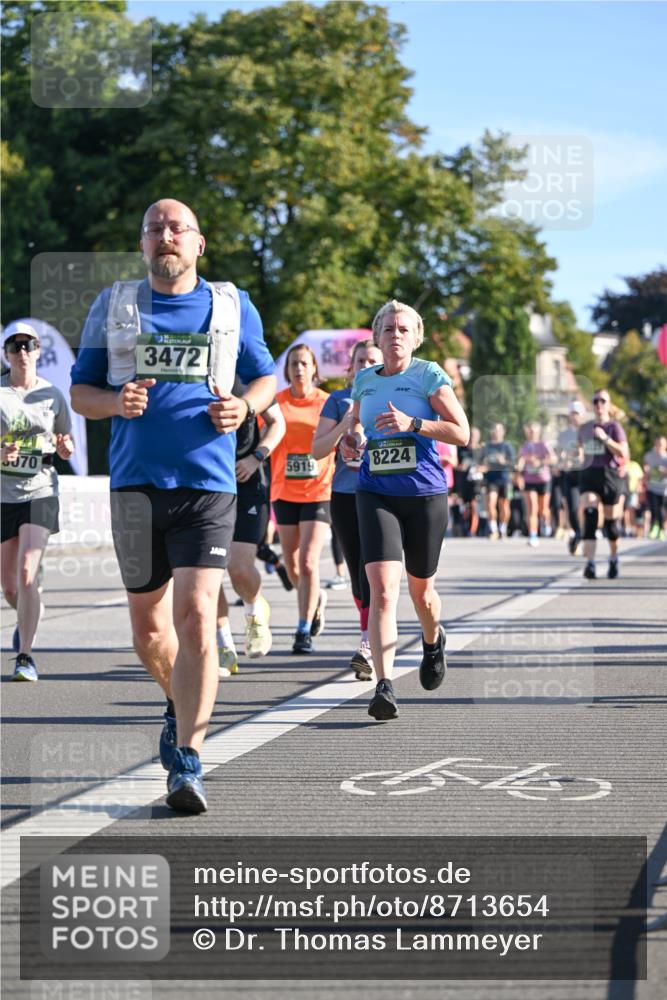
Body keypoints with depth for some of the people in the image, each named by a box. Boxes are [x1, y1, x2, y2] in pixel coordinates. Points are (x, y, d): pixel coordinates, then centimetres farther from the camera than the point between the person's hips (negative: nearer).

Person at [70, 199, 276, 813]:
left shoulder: (233, 307, 8)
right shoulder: (114, 306, 9)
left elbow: (266, 377, 19)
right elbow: (79, 393, 11)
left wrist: (244, 406, -4)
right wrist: (116, 402, -11)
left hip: (208, 485, -2)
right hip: (135, 484, 2)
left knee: (196, 616, -16)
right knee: (148, 624, 11)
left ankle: (187, 764, -15)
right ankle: (181, 702, 42)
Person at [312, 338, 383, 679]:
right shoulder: (339, 400, 9)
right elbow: (317, 450, 3)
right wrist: (347, 422, -10)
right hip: (345, 496, 2)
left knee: (371, 569, -16)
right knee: (356, 571, 7)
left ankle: (368, 647, -21)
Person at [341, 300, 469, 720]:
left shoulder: (429, 375, -3)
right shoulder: (364, 381, 10)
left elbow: (462, 433, -7)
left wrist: (412, 423, -19)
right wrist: (352, 441, 6)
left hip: (425, 494, -2)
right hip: (375, 494, 2)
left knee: (420, 590, 13)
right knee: (382, 587, -17)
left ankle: (433, 640, 49)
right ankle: (384, 686, -23)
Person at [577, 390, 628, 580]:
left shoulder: (614, 427, -2)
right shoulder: (584, 428, 13)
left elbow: (623, 453, -14)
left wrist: (605, 438, -20)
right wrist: (579, 455, 9)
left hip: (609, 475, -2)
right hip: (588, 474, 2)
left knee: (611, 520, 7)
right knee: (589, 516, -17)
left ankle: (614, 558, 33)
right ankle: (590, 563, -26)